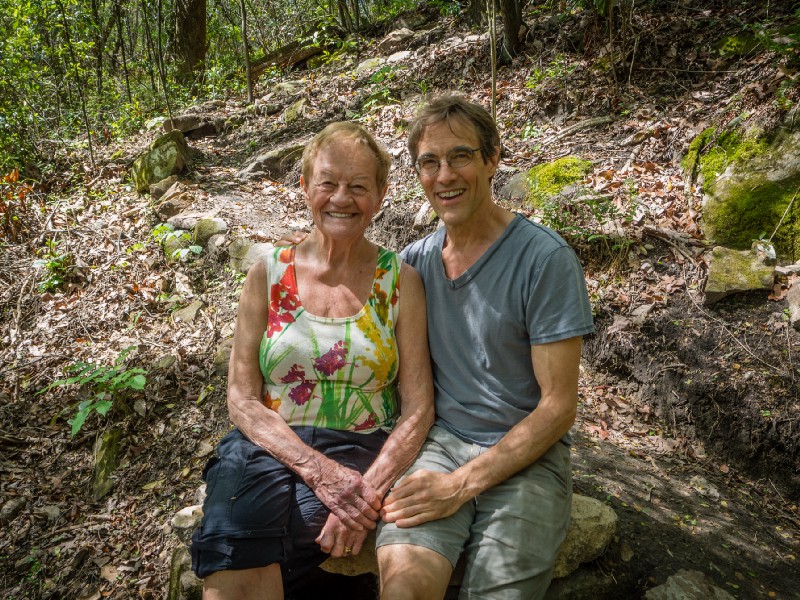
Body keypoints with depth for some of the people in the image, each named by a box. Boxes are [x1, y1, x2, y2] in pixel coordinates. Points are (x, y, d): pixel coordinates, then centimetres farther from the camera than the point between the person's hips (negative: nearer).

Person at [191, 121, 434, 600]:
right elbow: (242, 399, 0)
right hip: (269, 448, 1)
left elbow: (418, 408, -1)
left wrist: (368, 489, -18)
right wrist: (318, 469, -15)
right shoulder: (269, 274, 4)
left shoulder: (400, 281, 2)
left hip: (364, 453, -1)